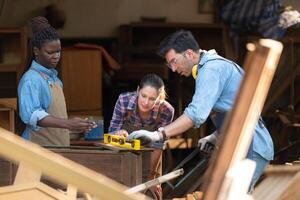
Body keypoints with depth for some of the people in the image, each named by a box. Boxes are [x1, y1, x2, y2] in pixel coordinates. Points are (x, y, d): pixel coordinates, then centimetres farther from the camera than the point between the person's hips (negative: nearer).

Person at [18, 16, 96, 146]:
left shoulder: (54, 77, 14)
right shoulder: (31, 80, -14)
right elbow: (31, 115, -29)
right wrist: (68, 124, -37)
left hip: (58, 147, 8)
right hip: (39, 148, -8)